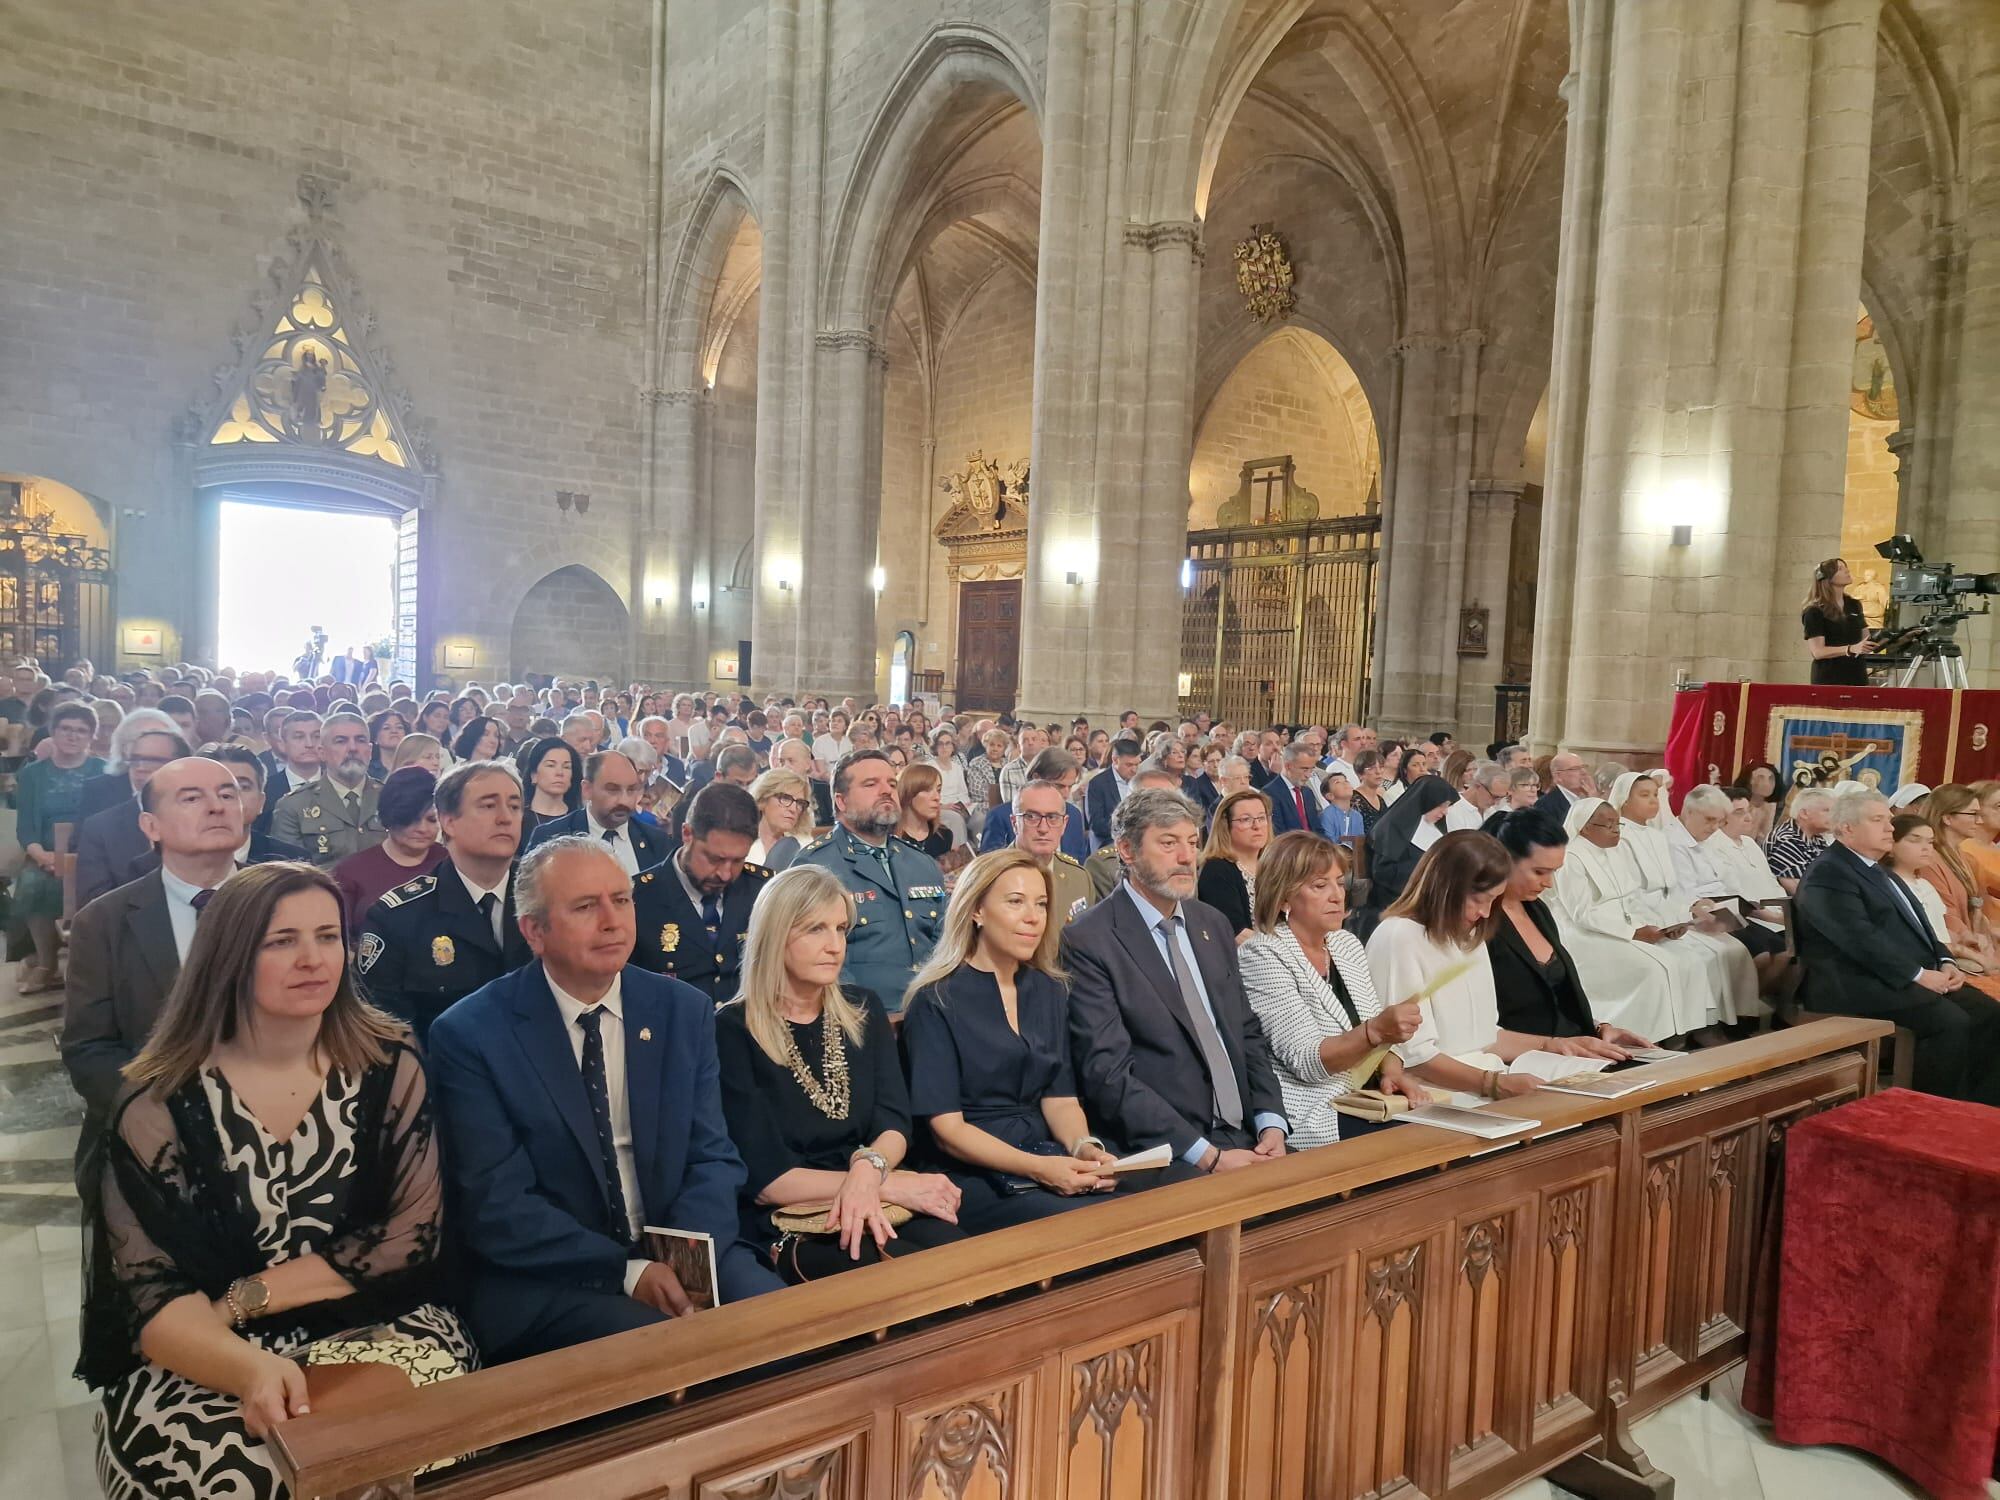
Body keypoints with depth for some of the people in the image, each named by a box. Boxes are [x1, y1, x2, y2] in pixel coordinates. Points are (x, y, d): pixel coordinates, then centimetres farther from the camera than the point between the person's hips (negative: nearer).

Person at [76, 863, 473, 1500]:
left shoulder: (389, 1068, -3)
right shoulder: (159, 1104, -5)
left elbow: (414, 1236, -4)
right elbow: (148, 1294, -8)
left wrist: (243, 1299, -11)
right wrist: (252, 1368, -28)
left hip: (372, 1327, 1)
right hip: (203, 1361, -1)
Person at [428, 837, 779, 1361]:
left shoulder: (685, 1010, 4)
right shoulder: (468, 1034, -6)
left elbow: (713, 1157, 3)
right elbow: (497, 1207, -10)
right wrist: (627, 1272, -20)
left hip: (683, 1258, 4)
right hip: (541, 1282, -4)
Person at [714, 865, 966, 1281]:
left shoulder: (864, 1010, 12)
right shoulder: (732, 1031, -6)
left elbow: (894, 1122, 3)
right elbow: (763, 1177, -11)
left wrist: (869, 1169, -22)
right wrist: (887, 1184, -16)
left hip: (875, 1209, 5)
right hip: (784, 1230, -5)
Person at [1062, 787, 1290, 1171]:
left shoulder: (1213, 923, 13)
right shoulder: (1087, 941, -10)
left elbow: (1247, 1033, 16)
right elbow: (1109, 1075, -15)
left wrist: (1271, 1124, 0)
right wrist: (1207, 1155, -18)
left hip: (1243, 1138, 6)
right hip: (1167, 1157, -6)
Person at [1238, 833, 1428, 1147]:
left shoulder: (1347, 944, 12)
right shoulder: (1262, 955, -11)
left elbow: (1376, 1031, 15)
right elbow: (1306, 1060, -17)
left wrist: (1392, 1072, -6)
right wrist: (1377, 1030, -31)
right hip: (1313, 1119, -7)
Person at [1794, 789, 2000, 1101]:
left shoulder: (1878, 871, 22)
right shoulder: (1829, 873, -11)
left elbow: (1916, 923, 21)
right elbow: (1860, 937, -20)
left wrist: (1944, 962, 2)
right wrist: (1918, 974, -20)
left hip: (1909, 979, 10)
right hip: (1858, 985, -10)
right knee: (1950, 1021, -25)